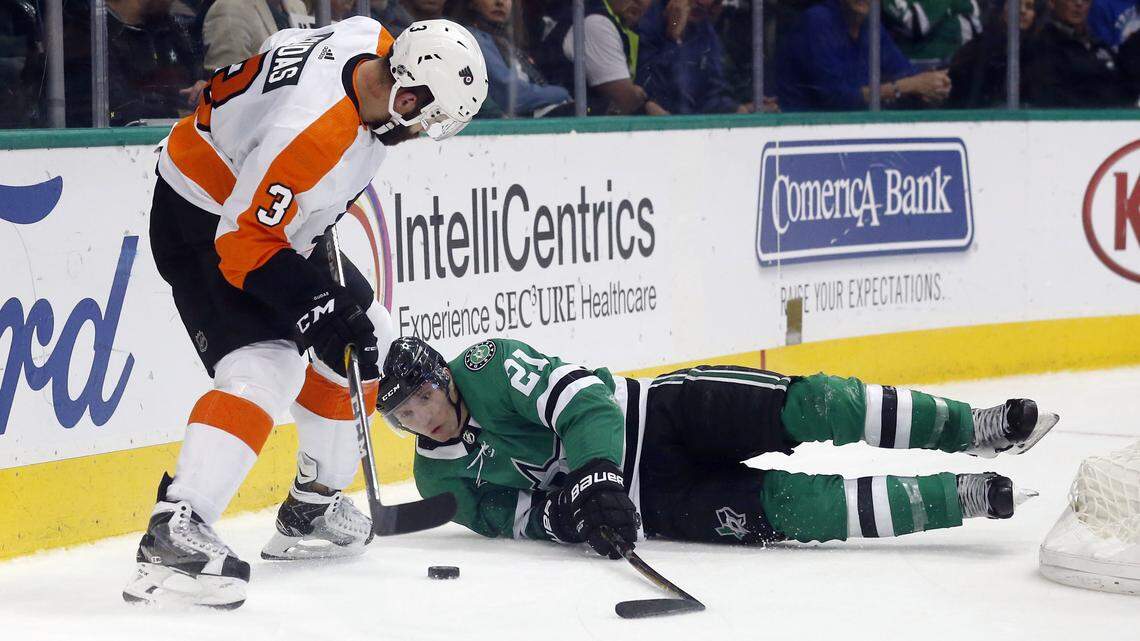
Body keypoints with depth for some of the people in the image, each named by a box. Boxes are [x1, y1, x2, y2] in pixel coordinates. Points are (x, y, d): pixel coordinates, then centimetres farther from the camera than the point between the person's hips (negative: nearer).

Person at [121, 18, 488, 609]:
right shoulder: (314, 132, -37)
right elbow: (246, 240, -32)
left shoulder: (374, 42, -11)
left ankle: (313, 507, 28)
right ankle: (172, 536, -36)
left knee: (368, 343, 15)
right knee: (268, 366, -27)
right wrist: (322, 309, -30)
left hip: (275, 218, 10)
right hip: (204, 223, -10)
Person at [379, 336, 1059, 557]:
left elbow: (577, 394, -20)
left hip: (657, 412, -2)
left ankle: (971, 428, -11)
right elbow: (511, 515, 1)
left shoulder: (487, 364, -11)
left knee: (806, 404, -22)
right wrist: (564, 511, -22)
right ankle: (963, 497, -15)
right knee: (786, 505, -18)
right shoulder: (441, 477, 2)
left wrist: (595, 471, -34)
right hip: (645, 495, 2)